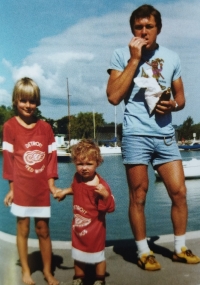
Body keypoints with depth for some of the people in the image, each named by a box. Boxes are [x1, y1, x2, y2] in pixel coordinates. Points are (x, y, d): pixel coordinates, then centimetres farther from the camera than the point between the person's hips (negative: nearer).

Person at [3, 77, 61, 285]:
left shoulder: (45, 127, 3)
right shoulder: (10, 126, -4)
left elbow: (51, 156, 5)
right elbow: (8, 158, -3)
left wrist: (51, 184, 0)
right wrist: (12, 187, -4)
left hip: (41, 188, 2)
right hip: (22, 187, -2)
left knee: (43, 229, 10)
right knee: (23, 228, 9)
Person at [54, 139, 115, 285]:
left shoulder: (101, 185, -26)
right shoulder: (77, 177, -6)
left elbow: (110, 208, -27)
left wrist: (105, 195, -42)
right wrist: (66, 191, 7)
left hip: (95, 228, -6)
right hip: (79, 226, 6)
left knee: (98, 256, 13)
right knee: (78, 256, 22)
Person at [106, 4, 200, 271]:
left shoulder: (172, 57, 12)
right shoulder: (121, 55, 1)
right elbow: (114, 97, -11)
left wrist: (173, 104, -6)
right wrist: (134, 60, -11)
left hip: (165, 134, 4)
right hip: (136, 135, -3)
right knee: (138, 196, 3)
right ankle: (144, 252, 19)